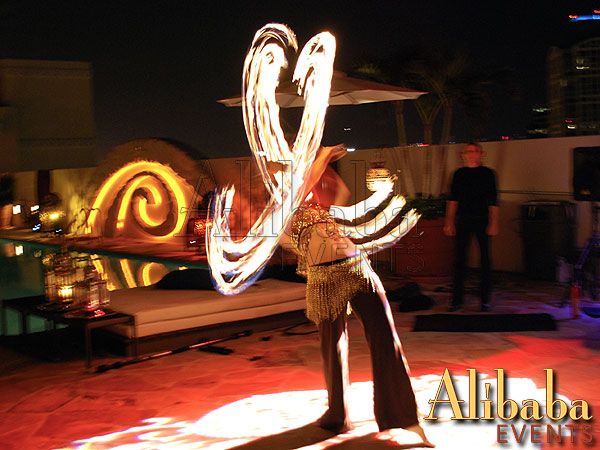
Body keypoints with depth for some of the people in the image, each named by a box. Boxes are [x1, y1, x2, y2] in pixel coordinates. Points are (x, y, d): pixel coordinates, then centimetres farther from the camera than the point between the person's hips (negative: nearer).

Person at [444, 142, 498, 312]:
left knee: (485, 258, 2)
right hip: (463, 220, 2)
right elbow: (453, 200, 9)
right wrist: (449, 222, 2)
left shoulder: (487, 173, 3)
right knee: (459, 258, 0)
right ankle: (457, 299, 4)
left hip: (482, 220, -2)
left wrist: (493, 223, -6)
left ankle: (485, 300, 10)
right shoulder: (459, 174, 9)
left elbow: (493, 202, 1)